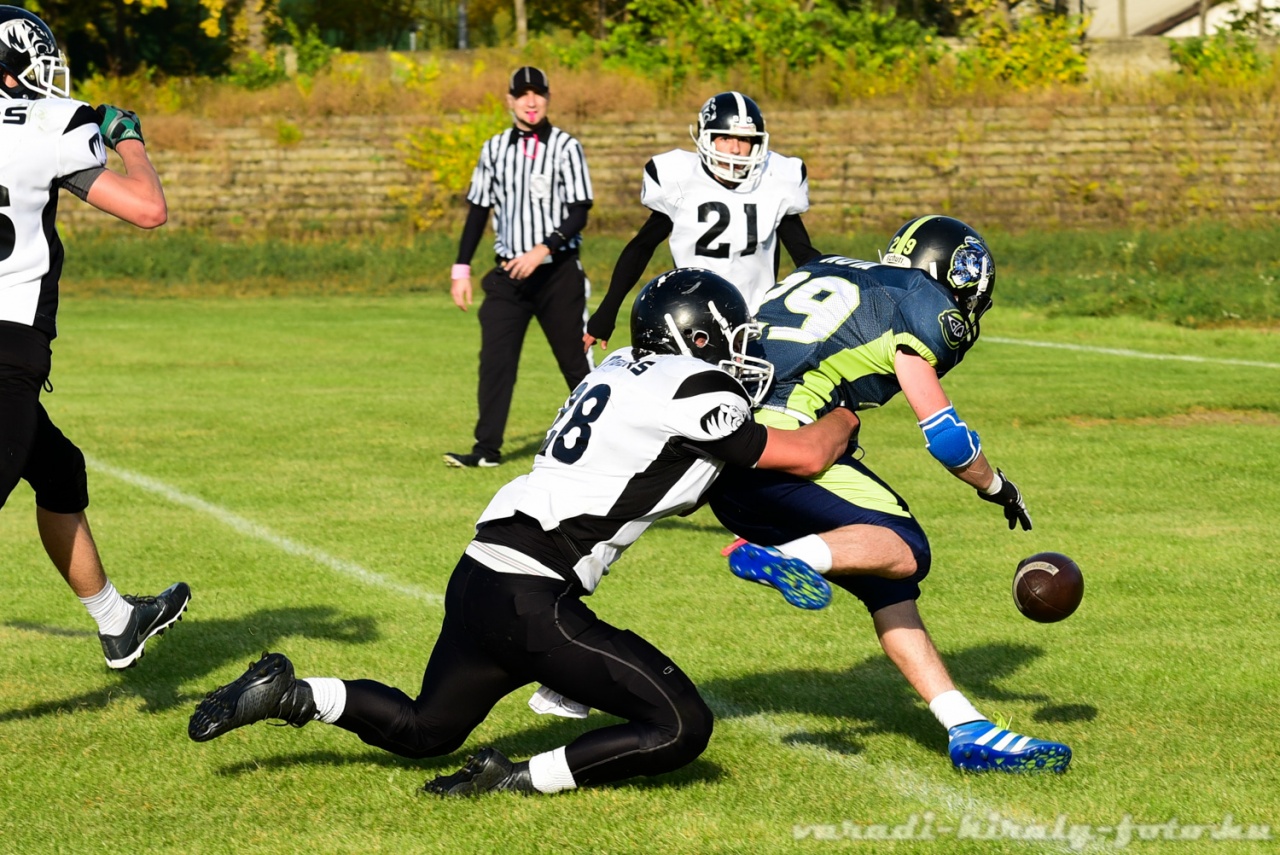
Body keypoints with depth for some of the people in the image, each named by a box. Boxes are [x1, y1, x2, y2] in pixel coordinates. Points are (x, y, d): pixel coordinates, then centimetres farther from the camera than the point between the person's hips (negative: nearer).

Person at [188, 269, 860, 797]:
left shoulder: (622, 371, 14)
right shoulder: (693, 393, -9)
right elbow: (807, 456, 1)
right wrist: (843, 417, 19)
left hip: (480, 581, 9)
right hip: (531, 601, -9)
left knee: (423, 730, 30)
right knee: (679, 729, -7)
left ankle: (285, 694, 17)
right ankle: (516, 781, -9)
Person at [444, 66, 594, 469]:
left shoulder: (565, 147, -4)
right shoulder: (494, 149, 8)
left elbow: (579, 213, -9)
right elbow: (479, 210, 14)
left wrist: (543, 249, -21)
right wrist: (461, 269, 8)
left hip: (558, 272, -3)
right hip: (508, 273, 3)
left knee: (574, 360, 3)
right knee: (495, 360, -7)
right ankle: (487, 448, -5)